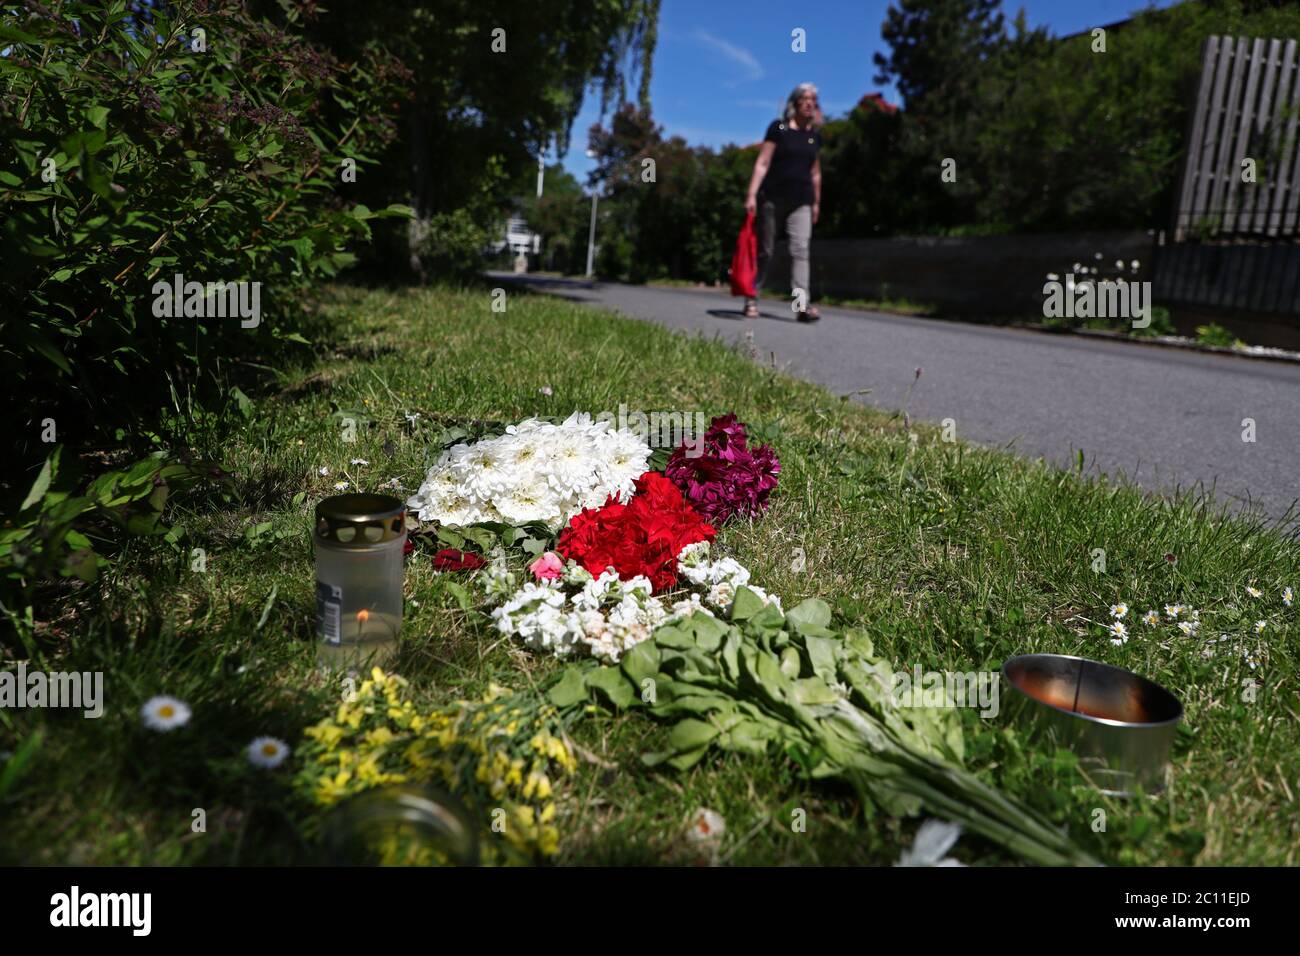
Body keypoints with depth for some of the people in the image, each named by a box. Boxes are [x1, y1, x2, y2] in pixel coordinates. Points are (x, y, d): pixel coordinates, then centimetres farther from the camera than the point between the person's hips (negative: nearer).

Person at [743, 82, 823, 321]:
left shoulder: (815, 135, 13)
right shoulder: (779, 128, -1)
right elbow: (762, 163, -6)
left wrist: (816, 202, 20)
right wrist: (752, 194, -14)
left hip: (801, 202, 3)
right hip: (772, 198, -3)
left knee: (800, 250, -10)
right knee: (764, 250, 4)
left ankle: (802, 304, -18)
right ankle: (752, 299, 16)